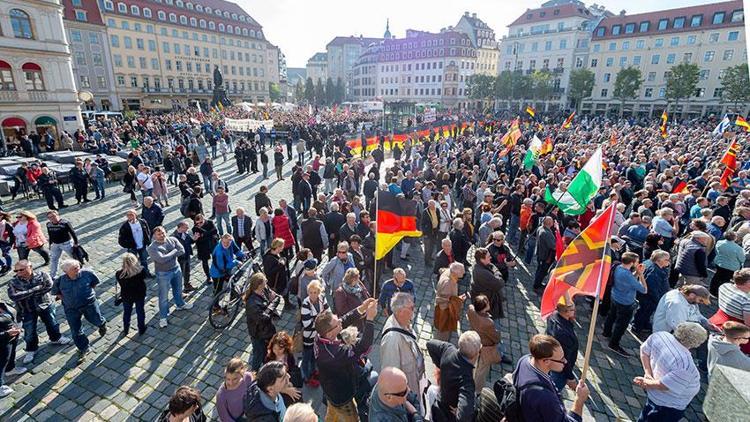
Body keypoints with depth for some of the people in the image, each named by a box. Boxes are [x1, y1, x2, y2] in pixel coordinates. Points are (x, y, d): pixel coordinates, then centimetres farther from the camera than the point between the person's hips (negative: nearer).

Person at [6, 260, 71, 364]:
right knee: (29, 332, 9)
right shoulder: (13, 282, -12)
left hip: (45, 305, 0)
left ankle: (56, 338, 45)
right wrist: (35, 290, -28)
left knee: (52, 324, 18)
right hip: (27, 311, 0)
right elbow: (13, 296, -24)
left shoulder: (42, 275, -14)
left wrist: (27, 293, -22)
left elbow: (49, 286, -25)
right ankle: (31, 350, 32)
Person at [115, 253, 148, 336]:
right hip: (140, 295, -1)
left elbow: (120, 284, -7)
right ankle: (141, 330, 34)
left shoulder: (119, 273, -23)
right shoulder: (141, 270, -25)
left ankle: (125, 330, 42)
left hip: (126, 296, 1)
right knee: (140, 311, 19)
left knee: (126, 312, 23)